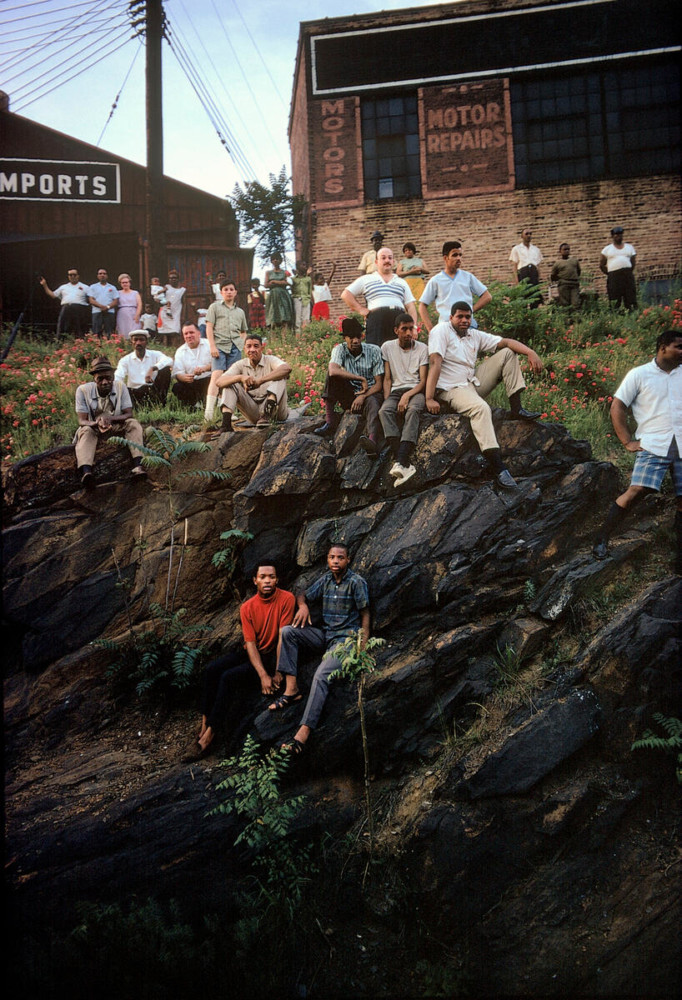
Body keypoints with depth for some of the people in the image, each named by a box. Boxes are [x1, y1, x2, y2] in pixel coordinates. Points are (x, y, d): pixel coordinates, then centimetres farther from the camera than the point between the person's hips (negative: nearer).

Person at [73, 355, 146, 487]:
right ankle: (86, 471, -59)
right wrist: (97, 423, -41)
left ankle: (138, 465, -43)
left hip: (117, 426, 2)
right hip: (93, 427, -1)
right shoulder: (83, 390, -17)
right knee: (86, 431, -33)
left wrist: (110, 419, -35)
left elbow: (129, 414, -14)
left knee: (133, 424, -25)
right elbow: (82, 421, -18)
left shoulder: (120, 386, -14)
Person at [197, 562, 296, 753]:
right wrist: (263, 675, -21)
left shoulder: (286, 599, -14)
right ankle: (204, 721, -13)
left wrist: (277, 673, -18)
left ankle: (210, 732, -15)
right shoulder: (247, 608, -2)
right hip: (252, 654, 5)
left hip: (273, 656, -5)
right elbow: (251, 643, -8)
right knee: (212, 669, -17)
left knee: (229, 677, -24)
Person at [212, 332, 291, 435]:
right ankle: (226, 424, -28)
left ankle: (267, 414, -42)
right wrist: (241, 377, -33)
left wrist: (260, 380, -40)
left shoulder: (270, 360, -5)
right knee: (229, 384, -9)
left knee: (281, 375, -22)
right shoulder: (240, 365, 4)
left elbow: (287, 368, -30)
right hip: (254, 413, 3)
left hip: (275, 411, -3)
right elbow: (219, 382, -12)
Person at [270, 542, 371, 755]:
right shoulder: (326, 580, 12)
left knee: (321, 675, -30)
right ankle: (291, 689, -18)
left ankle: (303, 733, -38)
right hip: (325, 635, 7)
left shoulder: (357, 582, -5)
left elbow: (365, 615, -4)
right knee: (287, 631, -15)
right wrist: (303, 605, -5)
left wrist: (364, 647, -14)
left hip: (345, 638, -7)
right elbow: (302, 595, 21)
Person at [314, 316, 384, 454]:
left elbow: (379, 384, -6)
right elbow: (333, 371, -27)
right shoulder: (340, 350, -3)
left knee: (372, 403, -39)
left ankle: (372, 441, -72)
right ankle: (329, 420, -24)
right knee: (334, 371, -21)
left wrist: (363, 396, -24)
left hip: (370, 393, -2)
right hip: (349, 395, 2)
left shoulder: (373, 350, -4)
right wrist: (361, 379, -29)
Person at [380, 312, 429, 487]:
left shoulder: (422, 348, 8)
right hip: (396, 390, 1)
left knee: (413, 410, -37)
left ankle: (400, 462, -52)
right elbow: (387, 379, 10)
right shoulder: (387, 347, 13)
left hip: (416, 391, -1)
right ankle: (405, 464, -47)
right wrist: (387, 400, -7)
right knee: (384, 411, -33)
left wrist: (408, 395, -17)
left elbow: (423, 381, 1)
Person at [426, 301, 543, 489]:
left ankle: (517, 409, -5)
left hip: (474, 384, 8)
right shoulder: (441, 331, -6)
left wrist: (530, 352, -14)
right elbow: (435, 363, -18)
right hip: (451, 389, -8)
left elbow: (505, 342, 6)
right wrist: (429, 399, -28)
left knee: (507, 353, 3)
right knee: (481, 408, -38)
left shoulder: (475, 336, 13)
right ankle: (497, 467, -43)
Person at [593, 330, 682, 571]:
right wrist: (627, 442, -3)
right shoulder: (639, 374, 5)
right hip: (653, 446, -4)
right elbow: (617, 407, 3)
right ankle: (602, 538, -6)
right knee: (636, 491, -18)